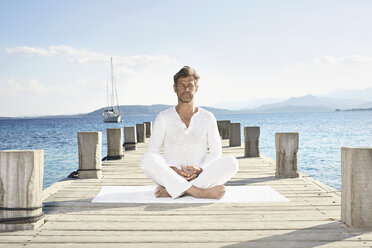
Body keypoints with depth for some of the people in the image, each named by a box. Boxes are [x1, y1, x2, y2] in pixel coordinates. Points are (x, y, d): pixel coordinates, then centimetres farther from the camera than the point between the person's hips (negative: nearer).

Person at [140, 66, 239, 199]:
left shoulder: (208, 118, 10)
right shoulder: (164, 117, 7)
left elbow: (216, 152, 8)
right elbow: (152, 152, 2)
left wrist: (200, 170, -12)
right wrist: (172, 170, -16)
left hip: (201, 177, 1)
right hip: (170, 176, -1)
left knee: (231, 162, -26)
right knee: (147, 159, -29)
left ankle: (170, 190, -29)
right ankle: (199, 192, -37)